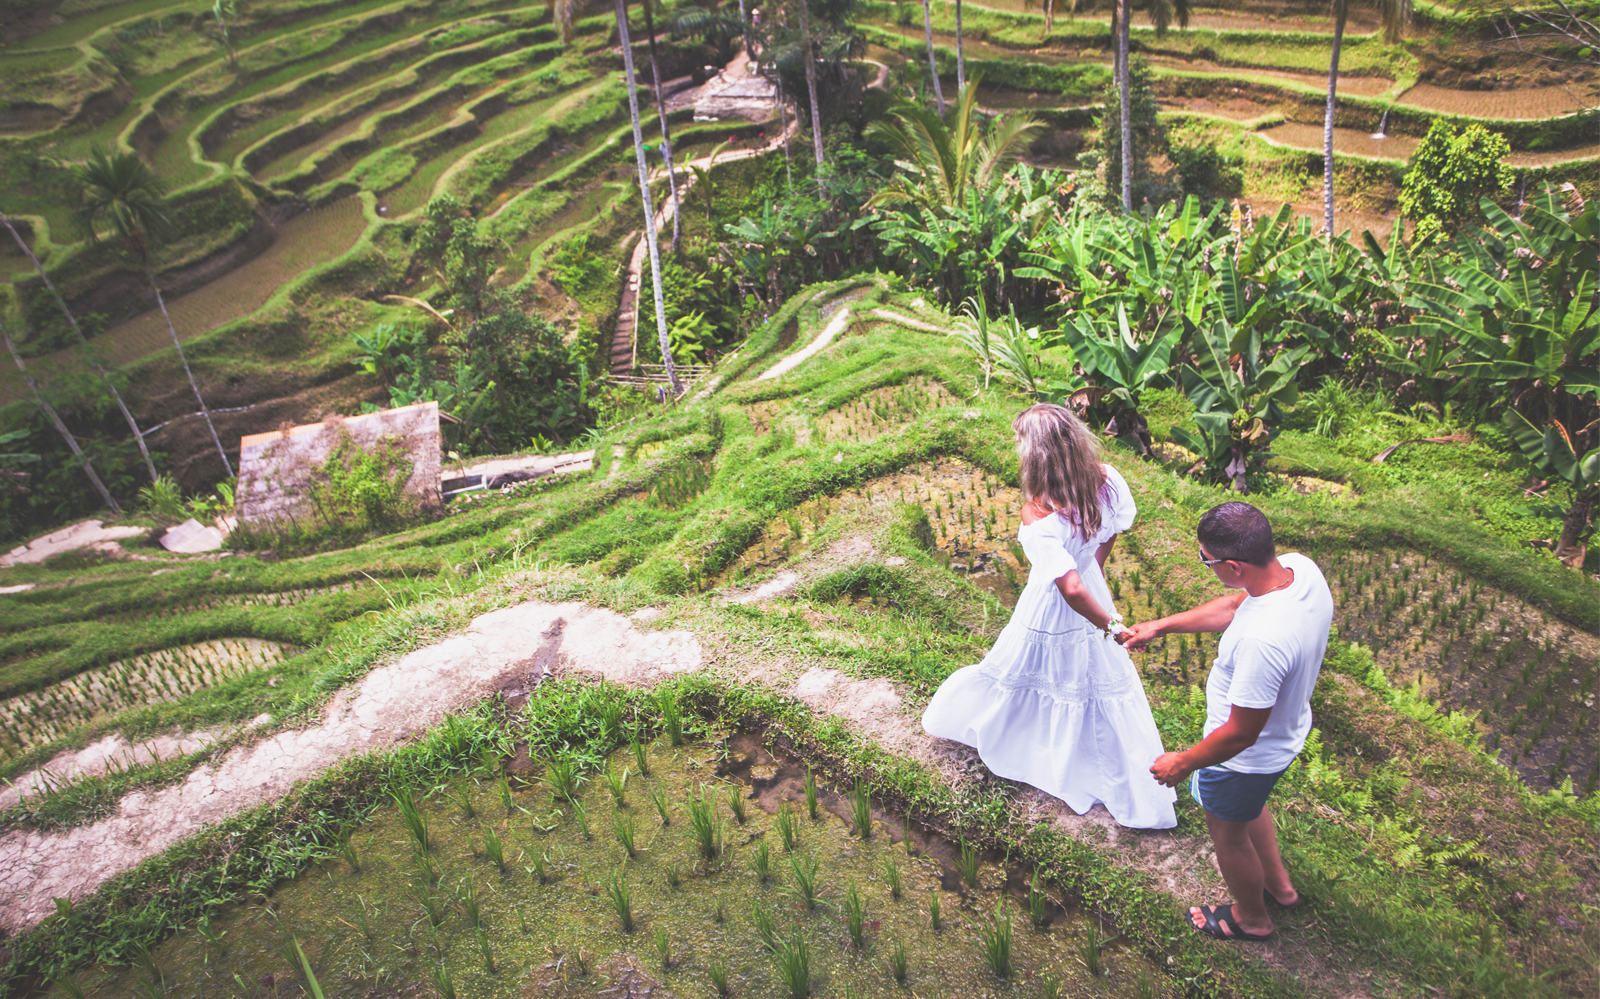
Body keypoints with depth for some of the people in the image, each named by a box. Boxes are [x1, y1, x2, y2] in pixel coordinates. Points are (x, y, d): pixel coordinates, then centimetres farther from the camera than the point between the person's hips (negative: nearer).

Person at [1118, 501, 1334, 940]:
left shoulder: (1261, 641, -44)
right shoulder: (1301, 567, -19)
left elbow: (1241, 734, -31)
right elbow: (1235, 605, 1)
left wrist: (1183, 763, -15)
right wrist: (1161, 626, 4)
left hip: (1246, 757, -8)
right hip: (1286, 731, 8)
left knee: (1228, 833, 23)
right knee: (1250, 805, 36)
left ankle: (1251, 917, 51)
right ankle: (1279, 884, 60)